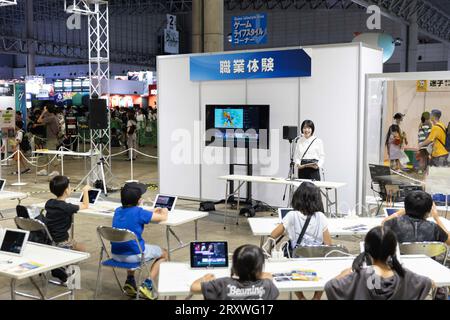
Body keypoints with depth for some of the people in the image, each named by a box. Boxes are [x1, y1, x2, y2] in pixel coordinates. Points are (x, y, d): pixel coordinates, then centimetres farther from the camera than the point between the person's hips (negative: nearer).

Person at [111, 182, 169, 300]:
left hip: (116, 254, 7)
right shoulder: (139, 212, -14)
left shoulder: (118, 211, 6)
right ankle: (148, 284, 5)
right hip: (134, 255, -6)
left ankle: (130, 281, 31)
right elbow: (163, 217, -6)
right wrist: (164, 212, 17)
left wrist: (152, 212, 30)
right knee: (164, 254, 18)